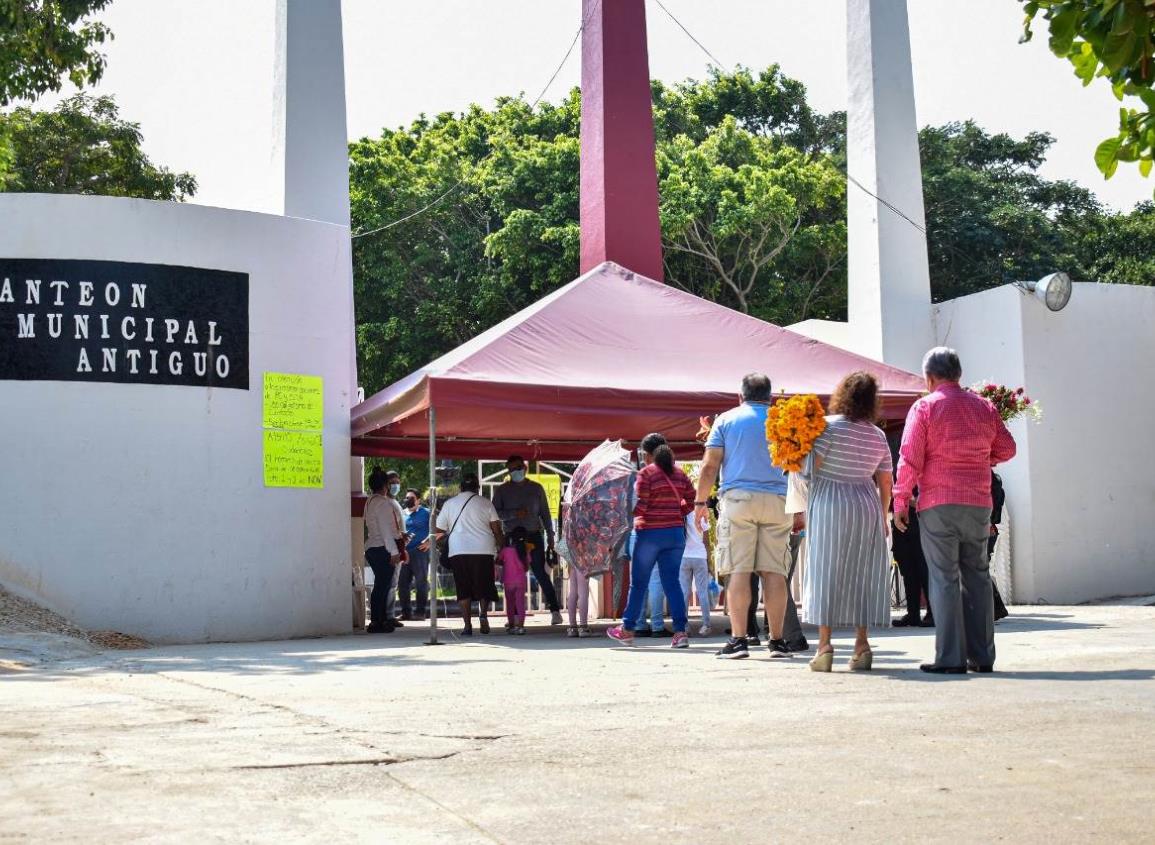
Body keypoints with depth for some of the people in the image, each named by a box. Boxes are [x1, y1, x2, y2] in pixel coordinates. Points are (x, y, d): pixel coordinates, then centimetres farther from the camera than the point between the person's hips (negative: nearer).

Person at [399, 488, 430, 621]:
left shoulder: (426, 513, 3)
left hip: (420, 551, -5)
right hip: (404, 552, 5)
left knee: (421, 582, -2)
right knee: (402, 582, 3)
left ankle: (421, 611, 4)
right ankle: (406, 612, 11)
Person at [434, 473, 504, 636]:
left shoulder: (450, 504, 10)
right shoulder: (485, 503, 6)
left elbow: (439, 530, 12)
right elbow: (497, 529, 3)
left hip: (458, 551, 1)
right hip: (483, 550, -1)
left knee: (464, 590, 5)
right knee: (484, 586, 9)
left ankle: (467, 625, -1)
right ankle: (483, 614, -16)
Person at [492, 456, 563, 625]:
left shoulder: (536, 488, 10)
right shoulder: (502, 490, 7)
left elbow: (545, 514, 11)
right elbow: (495, 513, -2)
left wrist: (550, 538, 6)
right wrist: (514, 514, -17)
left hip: (533, 536, -1)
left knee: (541, 574, -8)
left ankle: (555, 610, -7)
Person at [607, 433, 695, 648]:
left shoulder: (646, 473, -9)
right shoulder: (680, 474, 8)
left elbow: (640, 506, -15)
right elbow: (692, 501, 7)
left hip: (650, 533, -5)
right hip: (676, 532, 5)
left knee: (638, 583, 7)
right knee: (672, 582, 5)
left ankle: (627, 630, 16)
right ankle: (680, 632, -3)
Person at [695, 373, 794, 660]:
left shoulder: (726, 419, 7)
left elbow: (710, 466, 0)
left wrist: (700, 502, 6)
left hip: (738, 498, -2)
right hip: (776, 501, 2)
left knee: (739, 570, -3)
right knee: (774, 571, 3)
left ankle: (738, 639, -8)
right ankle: (777, 641, 4)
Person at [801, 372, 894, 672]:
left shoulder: (829, 425, -9)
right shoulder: (878, 436, 7)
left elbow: (810, 467, -13)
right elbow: (886, 483, 11)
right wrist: (883, 518, 20)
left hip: (829, 504, -4)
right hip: (867, 505, 4)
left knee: (825, 573, 0)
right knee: (863, 575, 8)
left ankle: (824, 645, -4)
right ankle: (861, 645, 6)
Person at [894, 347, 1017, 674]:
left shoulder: (925, 407, -4)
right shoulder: (984, 406, 9)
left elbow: (910, 459, -8)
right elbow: (1007, 448, 14)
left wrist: (900, 501, -2)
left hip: (938, 504, -4)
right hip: (979, 503, 4)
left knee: (944, 578, -2)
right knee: (977, 576, 10)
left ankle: (950, 657, -5)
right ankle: (982, 656, 11)